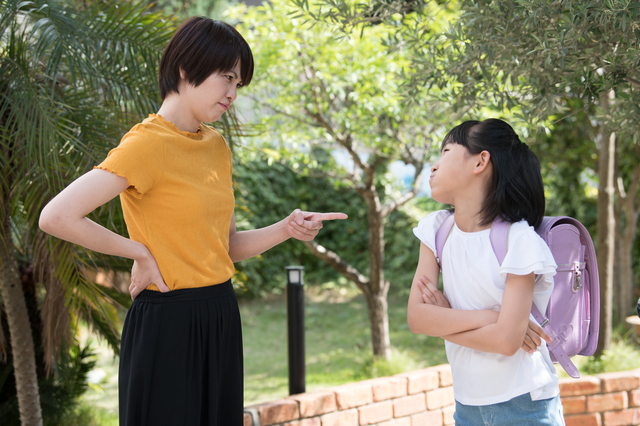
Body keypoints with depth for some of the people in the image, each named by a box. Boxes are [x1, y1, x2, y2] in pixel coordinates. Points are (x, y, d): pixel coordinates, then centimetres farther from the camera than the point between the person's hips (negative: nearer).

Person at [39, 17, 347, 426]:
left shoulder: (217, 146, 10)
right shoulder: (147, 143, -14)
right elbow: (56, 216, -23)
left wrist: (286, 229, 1)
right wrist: (140, 253, -14)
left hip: (220, 319, 8)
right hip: (168, 325, -8)